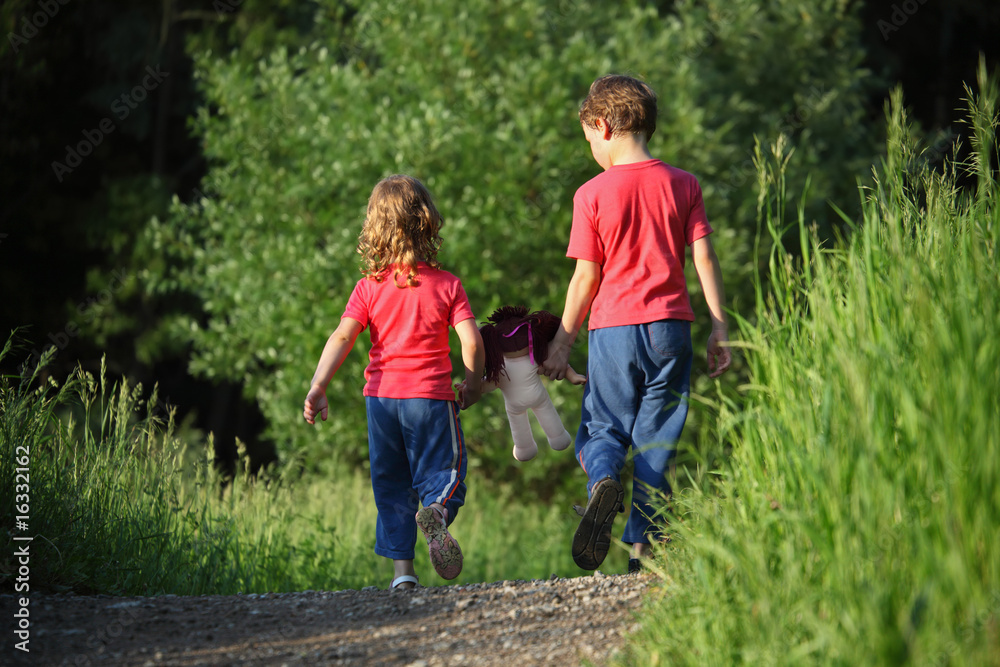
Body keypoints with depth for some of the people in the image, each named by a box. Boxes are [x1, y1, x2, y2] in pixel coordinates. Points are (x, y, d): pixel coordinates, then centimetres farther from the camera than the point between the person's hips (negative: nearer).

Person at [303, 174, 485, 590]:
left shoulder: (369, 287, 1)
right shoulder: (447, 285, -2)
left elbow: (342, 338, -9)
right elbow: (471, 341, -8)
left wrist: (317, 388, -13)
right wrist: (473, 383, 9)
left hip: (382, 396, 2)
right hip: (431, 396, -2)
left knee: (391, 487, 12)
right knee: (443, 474, 3)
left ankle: (402, 567, 6)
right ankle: (437, 510, -32)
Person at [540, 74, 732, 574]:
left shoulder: (592, 194, -3)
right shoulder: (683, 185, 4)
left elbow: (586, 277, -3)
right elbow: (704, 259, 1)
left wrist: (562, 342, 6)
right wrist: (720, 328, 5)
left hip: (612, 327, -2)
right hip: (670, 326, 2)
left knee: (603, 430, 9)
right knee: (655, 438, 8)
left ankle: (604, 482, -24)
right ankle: (646, 545, 3)